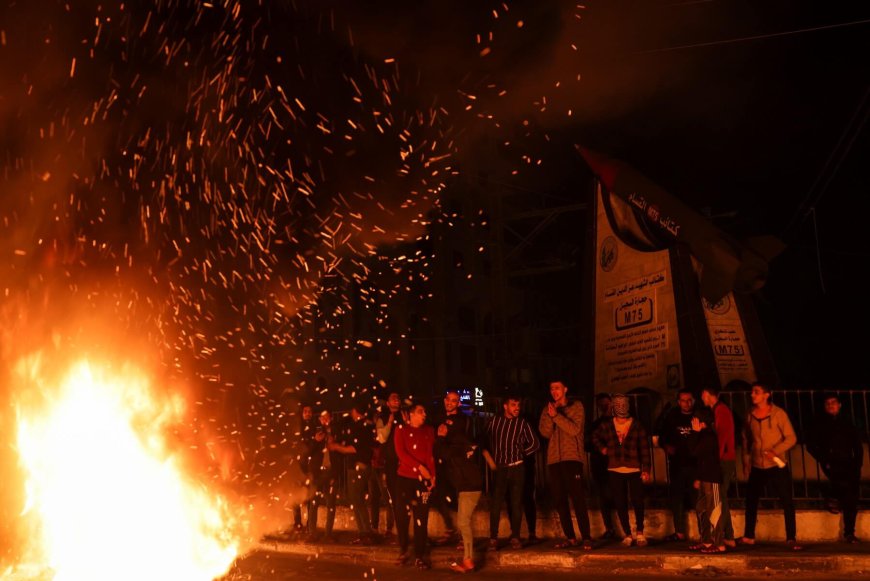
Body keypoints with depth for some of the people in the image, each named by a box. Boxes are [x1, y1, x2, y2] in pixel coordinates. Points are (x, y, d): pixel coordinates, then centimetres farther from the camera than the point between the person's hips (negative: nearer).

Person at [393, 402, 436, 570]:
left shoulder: (429, 431, 11)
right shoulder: (401, 429, 4)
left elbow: (431, 454, 4)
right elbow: (401, 452, -7)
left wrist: (432, 475, -8)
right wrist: (419, 467, -15)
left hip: (423, 479, 1)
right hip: (404, 477, -1)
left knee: (421, 518, -1)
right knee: (402, 515, 4)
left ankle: (419, 556, 5)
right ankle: (403, 551, 20)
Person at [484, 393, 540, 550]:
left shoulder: (522, 423, 2)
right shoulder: (494, 421, 3)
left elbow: (535, 444, 8)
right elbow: (484, 441, 9)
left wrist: (520, 453, 6)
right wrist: (489, 459, 2)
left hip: (516, 468, 0)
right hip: (499, 468, 0)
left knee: (516, 503, 3)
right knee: (495, 503, -3)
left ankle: (515, 537, 12)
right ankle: (493, 538, 3)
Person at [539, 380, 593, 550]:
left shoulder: (576, 407, 4)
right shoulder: (548, 409, 14)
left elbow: (575, 429, -11)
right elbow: (545, 432, 1)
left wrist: (556, 415, -17)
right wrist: (550, 415, -13)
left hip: (572, 458, -4)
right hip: (553, 459, 4)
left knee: (578, 498, -9)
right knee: (559, 500, 6)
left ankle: (586, 537, -5)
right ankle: (570, 537, 14)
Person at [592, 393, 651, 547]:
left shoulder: (637, 426, 0)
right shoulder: (606, 426, 5)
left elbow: (645, 449, -1)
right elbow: (595, 437, 24)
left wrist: (646, 469, -7)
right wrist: (602, 448, 8)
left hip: (634, 470, -2)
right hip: (615, 471, 2)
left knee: (638, 502, -9)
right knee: (620, 504, 4)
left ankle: (639, 532, 8)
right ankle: (627, 535, 14)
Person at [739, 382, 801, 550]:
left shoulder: (778, 413, -8)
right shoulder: (750, 415, 5)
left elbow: (791, 438, -9)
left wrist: (775, 451, -24)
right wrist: (746, 463, 11)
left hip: (777, 465, -4)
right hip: (757, 467, 4)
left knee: (787, 502, -5)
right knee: (751, 501, 10)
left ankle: (791, 539, 5)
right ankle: (748, 536, 22)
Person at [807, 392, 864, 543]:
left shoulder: (847, 423, 19)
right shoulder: (820, 424, 12)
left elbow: (858, 446, 16)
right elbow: (811, 446, 7)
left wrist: (857, 463, -1)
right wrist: (824, 461, -8)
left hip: (848, 463, 2)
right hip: (832, 464, -2)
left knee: (852, 498, -9)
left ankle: (849, 533, -1)